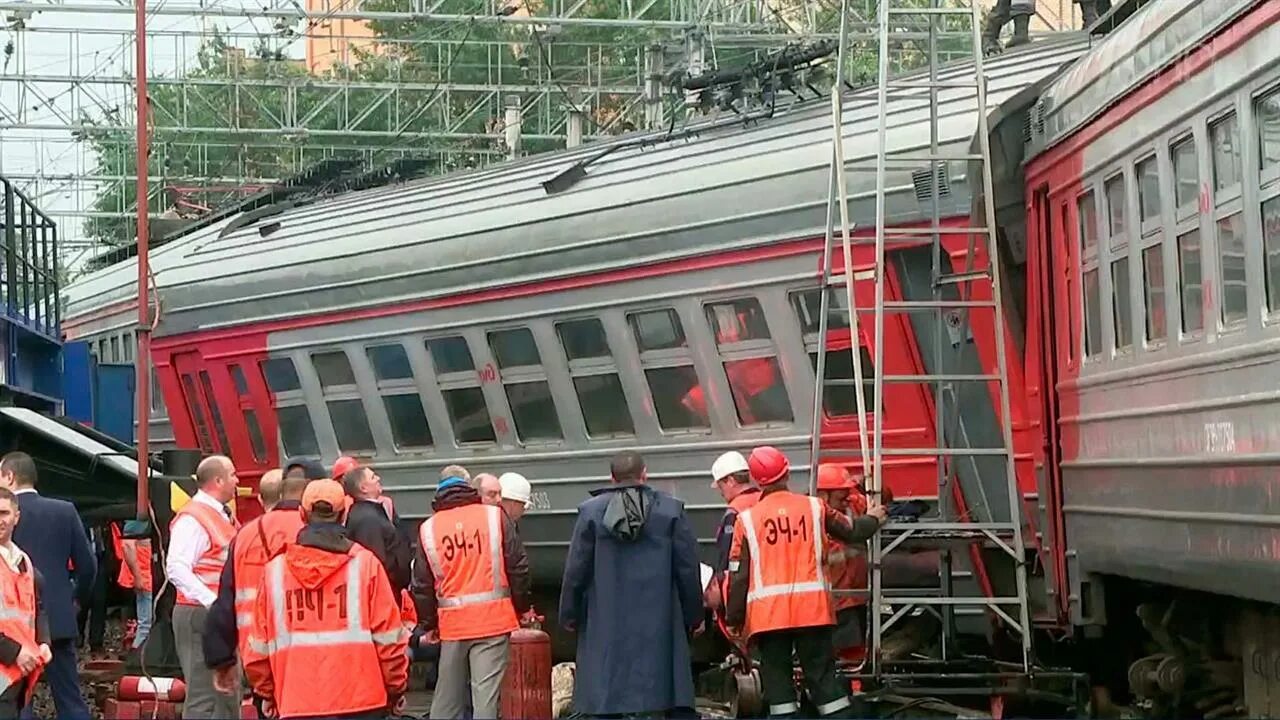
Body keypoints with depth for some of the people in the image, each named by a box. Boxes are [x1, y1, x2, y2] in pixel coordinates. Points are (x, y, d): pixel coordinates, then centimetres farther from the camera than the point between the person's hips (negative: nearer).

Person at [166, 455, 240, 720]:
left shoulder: (220, 516, 16)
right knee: (204, 697, -10)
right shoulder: (192, 518, -14)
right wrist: (212, 602, -31)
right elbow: (176, 568, -24)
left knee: (228, 697, 16)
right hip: (201, 616, -10)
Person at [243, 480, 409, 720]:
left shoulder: (275, 570, 4)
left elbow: (260, 645, 9)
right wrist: (396, 689, 11)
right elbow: (388, 636, -1)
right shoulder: (365, 563, -2)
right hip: (360, 700, -1)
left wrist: (267, 693, 22)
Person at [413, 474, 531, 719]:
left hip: (452, 623, 2)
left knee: (447, 695, 13)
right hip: (493, 620, -2)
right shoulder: (495, 516, 0)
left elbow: (422, 584, 8)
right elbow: (518, 566, 0)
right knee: (486, 692, -5)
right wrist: (521, 607, 10)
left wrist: (429, 624, 19)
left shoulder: (428, 529, 5)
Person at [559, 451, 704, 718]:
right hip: (660, 625, 0)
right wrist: (694, 616, 13)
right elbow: (688, 569, 2)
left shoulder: (591, 512, -1)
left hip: (607, 627, 0)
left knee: (607, 697, 1)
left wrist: (570, 615, 13)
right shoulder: (671, 510, 0)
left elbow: (576, 571, 1)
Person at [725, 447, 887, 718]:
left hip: (768, 613, -1)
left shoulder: (747, 519, -1)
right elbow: (852, 532, 19)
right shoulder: (814, 508, 3)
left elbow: (738, 576, -1)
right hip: (812, 609, 1)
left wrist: (734, 620, 7)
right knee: (823, 676, 7)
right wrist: (872, 519, 40)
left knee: (777, 678, 4)